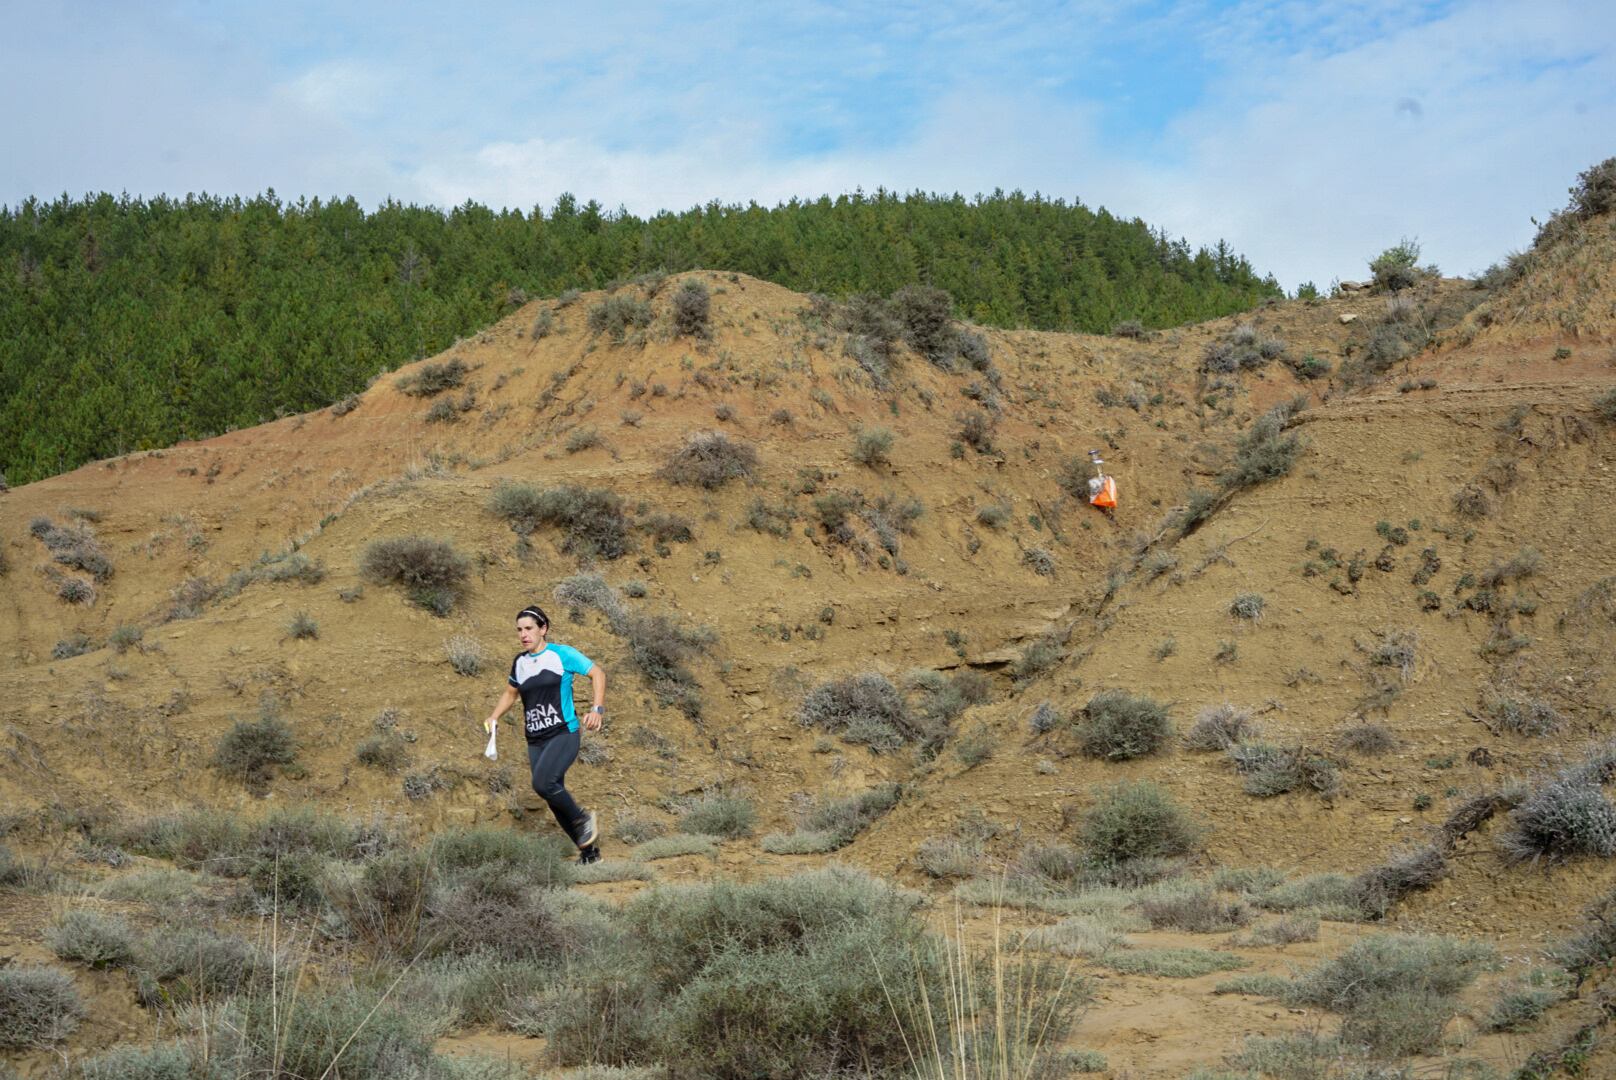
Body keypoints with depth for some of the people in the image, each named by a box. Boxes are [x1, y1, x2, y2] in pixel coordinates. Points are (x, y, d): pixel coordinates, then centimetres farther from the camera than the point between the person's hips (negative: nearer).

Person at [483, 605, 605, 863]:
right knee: (556, 802, 5)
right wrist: (494, 716, 12)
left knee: (543, 783, -29)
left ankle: (583, 819, -5)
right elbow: (510, 693, 28)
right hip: (535, 742, 6)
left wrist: (598, 710, -20)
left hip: (564, 734, -6)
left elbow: (597, 673, -7)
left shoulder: (562, 654, -5)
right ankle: (589, 851, 19)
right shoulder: (519, 662, 12)